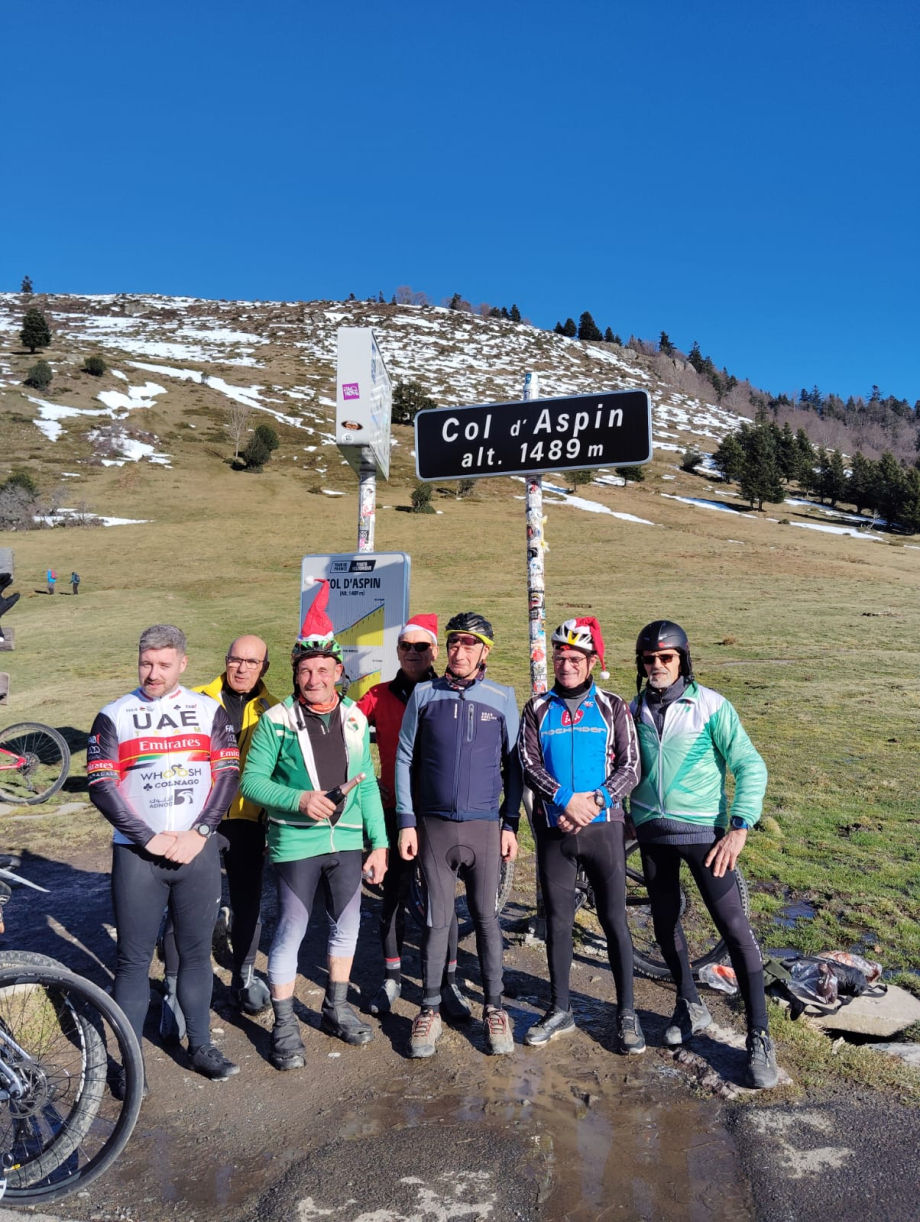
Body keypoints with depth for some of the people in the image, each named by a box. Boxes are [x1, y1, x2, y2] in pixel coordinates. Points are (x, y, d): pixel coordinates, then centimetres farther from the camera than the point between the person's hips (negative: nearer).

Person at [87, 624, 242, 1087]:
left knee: (196, 952, 12)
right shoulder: (114, 716, 0)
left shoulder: (209, 711, 3)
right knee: (134, 959, 6)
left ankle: (200, 1047, 26)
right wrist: (151, 839, -12)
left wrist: (198, 832, -11)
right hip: (136, 854, -1)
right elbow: (101, 787, -6)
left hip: (198, 851, 1)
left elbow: (227, 775, 0)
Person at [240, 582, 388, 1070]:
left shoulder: (355, 719, 3)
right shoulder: (276, 720, -9)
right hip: (295, 843, -4)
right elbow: (251, 780, -8)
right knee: (290, 934, 4)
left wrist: (379, 843, 4)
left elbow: (368, 785, 7)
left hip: (347, 841, 5)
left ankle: (336, 1009, 37)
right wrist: (298, 799, -23)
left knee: (346, 926, 16)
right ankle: (285, 1027, 21)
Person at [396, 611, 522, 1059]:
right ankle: (430, 1009, 22)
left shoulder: (502, 698, 0)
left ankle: (494, 1008, 23)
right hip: (434, 825, 0)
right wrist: (407, 822, 0)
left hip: (485, 826, 0)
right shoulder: (424, 695, 1)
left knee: (486, 917, 8)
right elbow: (405, 759, 3)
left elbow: (513, 766, 5)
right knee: (436, 919, 7)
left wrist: (510, 824, 1)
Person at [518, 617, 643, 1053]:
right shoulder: (538, 709, 5)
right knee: (558, 921, 11)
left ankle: (626, 1013, 20)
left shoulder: (612, 708, 3)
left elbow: (629, 768, -3)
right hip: (553, 829, 1)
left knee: (614, 920, 4)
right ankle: (560, 1010, 26)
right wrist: (566, 800, -18)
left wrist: (596, 800, -17)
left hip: (603, 826, -1)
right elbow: (528, 765, -4)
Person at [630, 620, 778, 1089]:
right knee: (665, 922, 14)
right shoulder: (635, 710, 3)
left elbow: (750, 766, -11)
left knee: (735, 928, -5)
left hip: (702, 830, -4)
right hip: (651, 831, 4)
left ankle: (759, 1038, 9)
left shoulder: (710, 705, -10)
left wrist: (739, 827, -18)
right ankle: (690, 1007, 36)